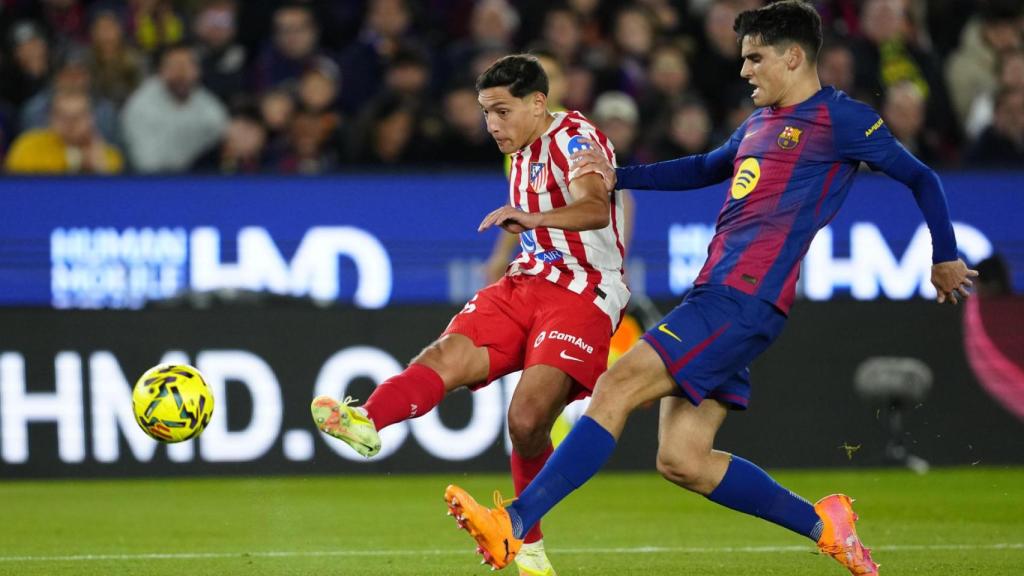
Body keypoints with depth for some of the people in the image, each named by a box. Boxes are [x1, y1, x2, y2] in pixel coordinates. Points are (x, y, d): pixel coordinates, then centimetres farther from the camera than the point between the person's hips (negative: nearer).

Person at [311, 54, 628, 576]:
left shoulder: (574, 137, -10)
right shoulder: (524, 154, 19)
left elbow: (595, 209, -32)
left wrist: (531, 218, -48)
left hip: (581, 293, -8)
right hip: (526, 280, 8)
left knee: (527, 419, -23)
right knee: (449, 354, -22)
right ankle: (367, 421, -50)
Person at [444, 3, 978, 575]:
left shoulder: (840, 119, 0)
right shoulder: (760, 123, 24)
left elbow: (921, 177, 8)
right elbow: (707, 169, 42)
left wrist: (946, 259, 17)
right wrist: (618, 177, 33)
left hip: (745, 298, -9)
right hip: (716, 296, 9)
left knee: (618, 386, -19)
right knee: (682, 460, 2)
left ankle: (514, 526, -25)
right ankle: (822, 524, 13)